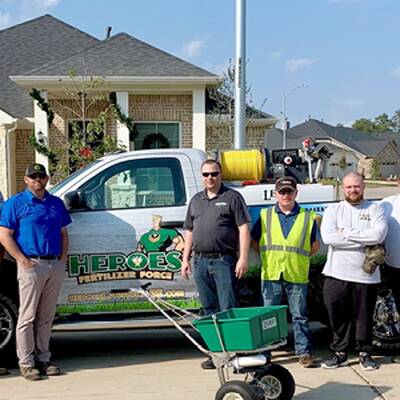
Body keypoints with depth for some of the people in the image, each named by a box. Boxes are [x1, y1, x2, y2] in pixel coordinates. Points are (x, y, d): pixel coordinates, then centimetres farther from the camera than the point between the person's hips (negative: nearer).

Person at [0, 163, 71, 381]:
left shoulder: (56, 203, 15)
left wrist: (63, 258, 6)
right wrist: (23, 260, -13)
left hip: (55, 265, 5)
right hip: (32, 265, -5)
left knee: (47, 316, 10)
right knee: (28, 316, -2)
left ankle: (43, 358, 19)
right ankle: (26, 363, 5)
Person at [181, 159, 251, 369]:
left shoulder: (232, 197, 1)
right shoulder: (196, 200, 18)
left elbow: (243, 228, -5)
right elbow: (189, 232, 21)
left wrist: (243, 258, -13)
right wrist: (185, 259, 14)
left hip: (223, 260, -6)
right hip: (200, 261, 6)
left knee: (227, 309, -7)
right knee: (209, 310, 10)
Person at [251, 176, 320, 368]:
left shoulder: (308, 217, 7)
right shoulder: (265, 215, 9)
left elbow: (315, 245, 14)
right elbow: (254, 241, 14)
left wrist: (298, 258, 6)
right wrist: (269, 257, 5)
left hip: (297, 275, -1)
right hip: (271, 274, 1)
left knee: (299, 316, 4)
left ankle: (304, 352, 11)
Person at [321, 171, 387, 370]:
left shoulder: (375, 209, 6)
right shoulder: (333, 210, 8)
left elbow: (378, 235, -13)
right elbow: (328, 237, -9)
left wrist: (346, 232, -10)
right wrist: (364, 241, -12)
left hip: (365, 274, 0)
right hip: (337, 274, 1)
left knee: (365, 316, 7)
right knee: (337, 315, 4)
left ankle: (365, 353, 23)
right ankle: (339, 352, 19)